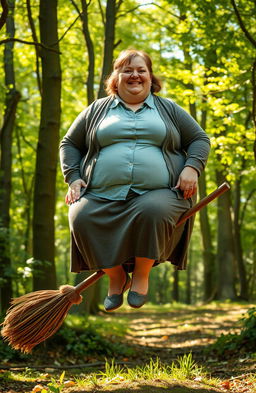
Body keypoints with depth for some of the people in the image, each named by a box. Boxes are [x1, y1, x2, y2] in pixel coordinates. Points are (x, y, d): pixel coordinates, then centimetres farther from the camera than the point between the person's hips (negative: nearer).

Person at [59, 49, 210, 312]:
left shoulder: (168, 109, 21)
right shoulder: (97, 110, 21)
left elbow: (200, 140, 19)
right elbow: (69, 144, 24)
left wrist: (192, 167, -1)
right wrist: (73, 177, 6)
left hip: (157, 194, -1)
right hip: (102, 197, 1)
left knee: (152, 212, -37)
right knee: (81, 218, -30)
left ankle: (141, 274, -11)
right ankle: (115, 274, -6)